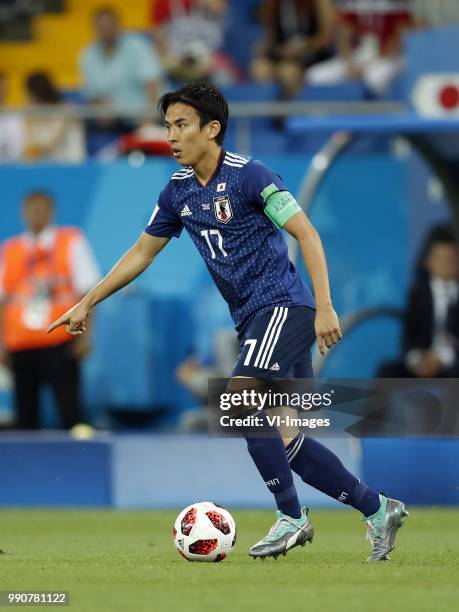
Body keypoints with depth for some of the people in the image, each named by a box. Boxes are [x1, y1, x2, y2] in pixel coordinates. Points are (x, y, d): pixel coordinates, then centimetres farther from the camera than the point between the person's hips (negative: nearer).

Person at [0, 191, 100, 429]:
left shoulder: (71, 242, 5)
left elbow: (86, 291, 1)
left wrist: (84, 336, -7)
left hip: (59, 342, -3)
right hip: (20, 345, 3)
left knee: (69, 408, -10)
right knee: (25, 414, 2)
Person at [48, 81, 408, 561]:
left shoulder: (248, 175, -12)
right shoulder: (178, 192, 10)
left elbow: (306, 233, -13)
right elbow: (142, 252, 20)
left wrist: (324, 306, -20)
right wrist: (87, 303, 18)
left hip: (283, 305, -8)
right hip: (251, 320, 8)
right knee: (282, 441, 3)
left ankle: (290, 517, -13)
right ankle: (378, 510, 14)